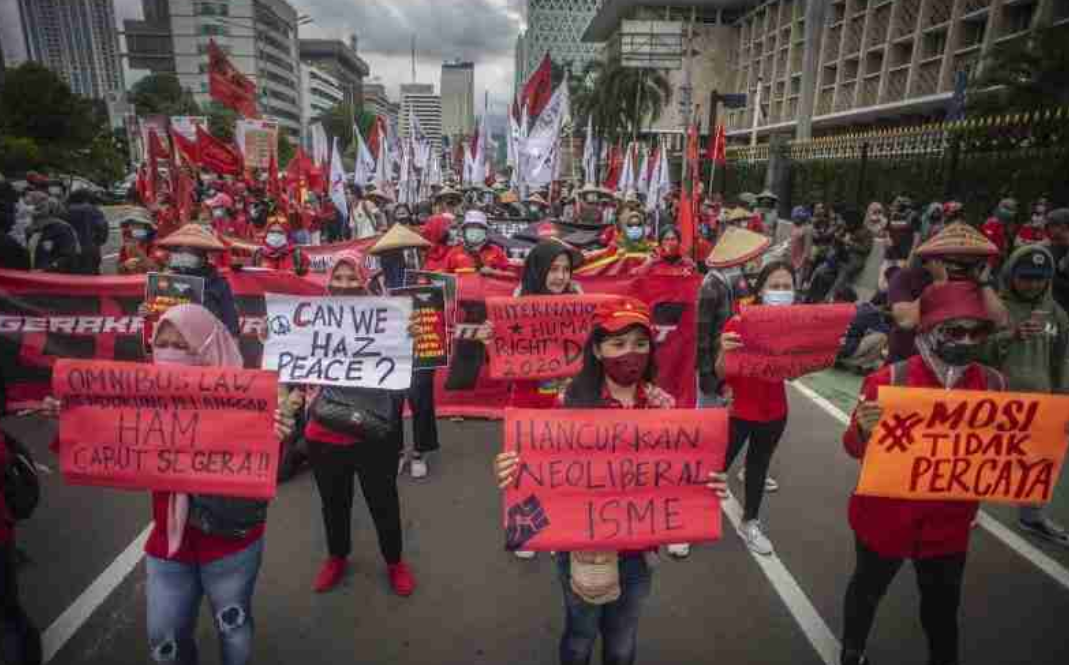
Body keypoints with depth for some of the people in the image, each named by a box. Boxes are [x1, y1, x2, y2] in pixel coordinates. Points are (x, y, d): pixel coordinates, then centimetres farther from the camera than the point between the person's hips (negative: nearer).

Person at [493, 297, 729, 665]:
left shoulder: (664, 406, -9)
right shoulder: (571, 400, -17)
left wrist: (707, 487, -19)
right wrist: (513, 472, -29)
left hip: (637, 551, 2)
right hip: (580, 546, -2)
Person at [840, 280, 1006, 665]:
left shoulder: (992, 384, -7)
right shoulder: (891, 379, -20)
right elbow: (855, 449, -14)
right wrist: (864, 431, -36)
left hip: (949, 522, 3)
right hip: (885, 516, -2)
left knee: (943, 602, 24)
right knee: (869, 588, 22)